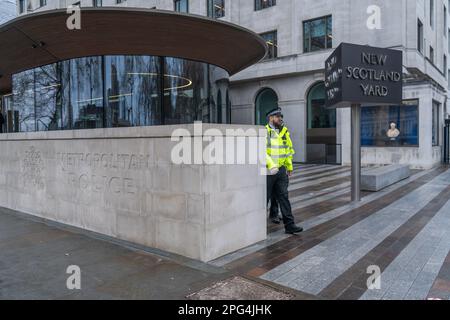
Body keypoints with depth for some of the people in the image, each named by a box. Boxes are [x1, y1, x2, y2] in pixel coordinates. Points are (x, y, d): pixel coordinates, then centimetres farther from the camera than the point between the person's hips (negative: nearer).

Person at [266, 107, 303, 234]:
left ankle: (289, 225, 5)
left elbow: (288, 149, 21)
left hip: (281, 170, 5)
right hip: (267, 171, -5)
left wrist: (289, 166, 22)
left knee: (283, 196, 3)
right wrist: (271, 165, -31)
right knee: (265, 197, 7)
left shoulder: (284, 131, 10)